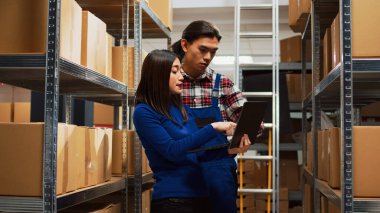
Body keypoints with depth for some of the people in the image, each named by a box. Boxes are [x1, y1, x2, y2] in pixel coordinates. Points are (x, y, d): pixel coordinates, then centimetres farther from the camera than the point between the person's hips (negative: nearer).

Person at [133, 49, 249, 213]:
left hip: (201, 193, 7)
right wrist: (212, 128, -19)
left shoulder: (182, 108, 12)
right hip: (172, 199, -7)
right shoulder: (144, 112, -9)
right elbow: (172, 151, -18)